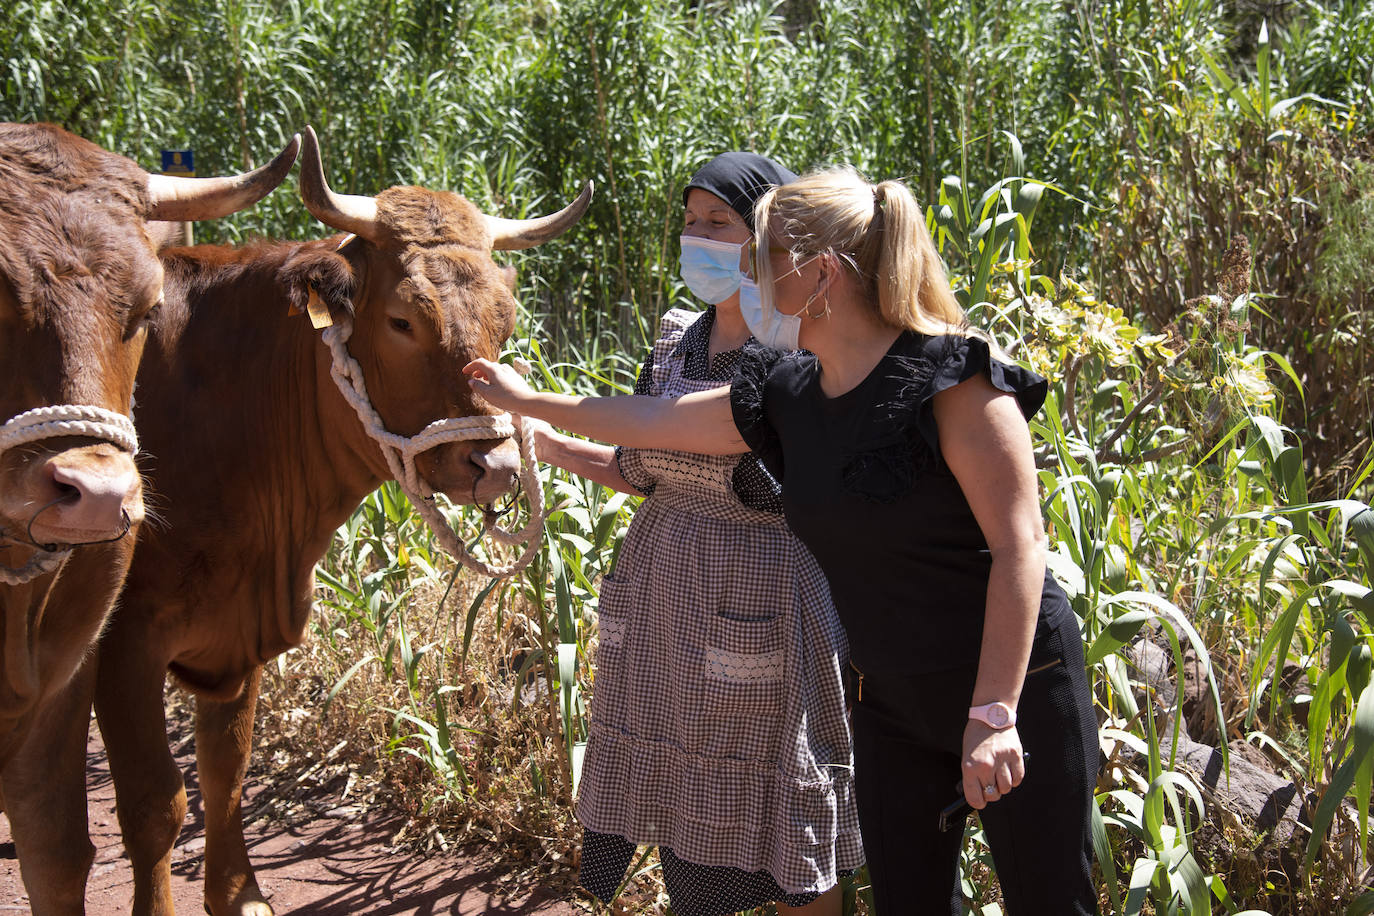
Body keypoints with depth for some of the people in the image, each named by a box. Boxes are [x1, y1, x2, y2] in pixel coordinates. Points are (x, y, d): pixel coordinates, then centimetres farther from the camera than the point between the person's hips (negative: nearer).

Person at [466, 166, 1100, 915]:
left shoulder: (950, 376, -18)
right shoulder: (786, 396, 3)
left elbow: (1018, 546, -21)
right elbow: (654, 422, 18)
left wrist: (993, 714, -25)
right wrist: (527, 401, 25)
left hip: (1016, 689, -6)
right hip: (890, 699, 7)